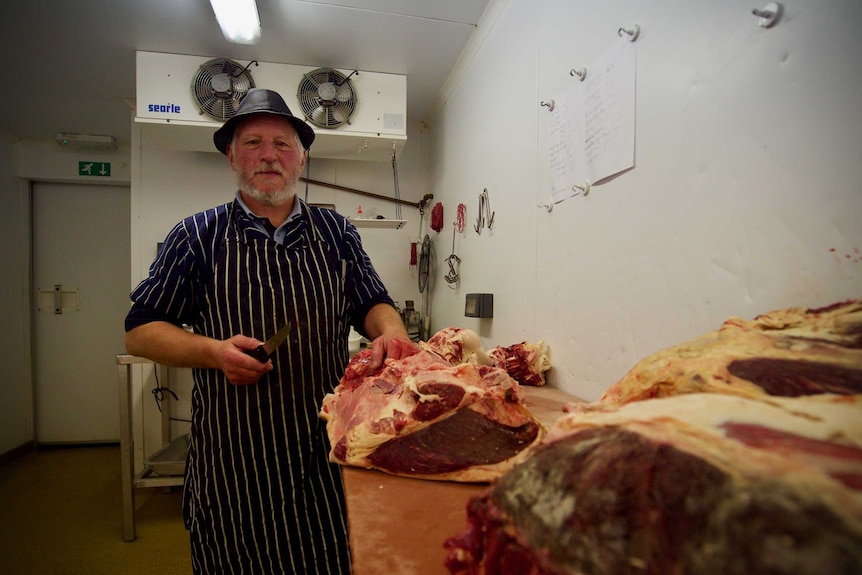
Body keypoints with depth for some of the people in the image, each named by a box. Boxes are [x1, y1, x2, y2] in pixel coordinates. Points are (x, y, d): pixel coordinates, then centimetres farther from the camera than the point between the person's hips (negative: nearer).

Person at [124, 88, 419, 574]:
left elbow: (373, 305, 9)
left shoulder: (336, 231, 6)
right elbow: (140, 332, 4)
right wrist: (214, 351, -14)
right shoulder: (198, 236, 2)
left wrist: (390, 331, -14)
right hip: (233, 456, -1)